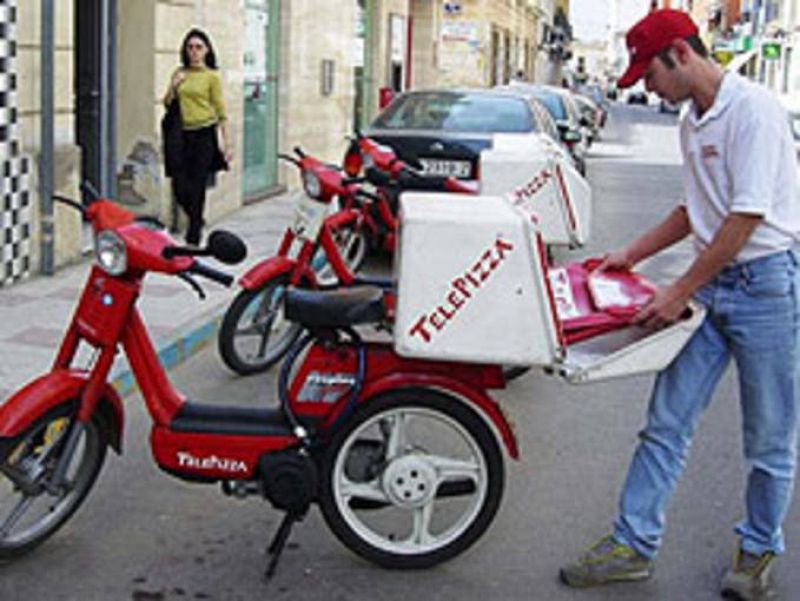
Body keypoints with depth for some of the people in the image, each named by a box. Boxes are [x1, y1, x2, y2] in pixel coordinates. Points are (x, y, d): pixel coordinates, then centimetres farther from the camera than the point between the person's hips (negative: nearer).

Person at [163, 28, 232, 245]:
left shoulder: (212, 76, 1)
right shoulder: (179, 73, 12)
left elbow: (220, 111, 1)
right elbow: (167, 103, 15)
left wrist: (227, 143, -2)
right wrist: (173, 86, -4)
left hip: (204, 133, -4)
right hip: (183, 134, 4)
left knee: (197, 186, -4)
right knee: (179, 186, -1)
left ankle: (193, 237, 4)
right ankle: (197, 219, 29)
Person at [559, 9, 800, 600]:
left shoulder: (751, 108, -16)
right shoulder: (693, 120, 12)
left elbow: (746, 218, -20)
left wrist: (681, 292, -16)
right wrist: (632, 254, 18)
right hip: (711, 284, 8)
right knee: (666, 423, 6)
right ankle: (633, 544, 13)